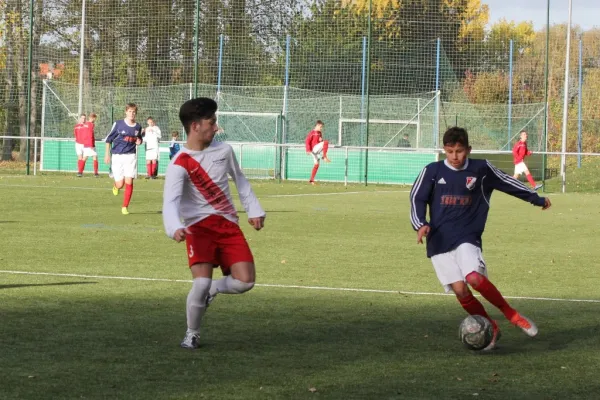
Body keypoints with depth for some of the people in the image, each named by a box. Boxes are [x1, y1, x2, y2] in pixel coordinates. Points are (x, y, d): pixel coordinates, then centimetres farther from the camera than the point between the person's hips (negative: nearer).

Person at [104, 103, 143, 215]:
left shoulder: (138, 127, 4)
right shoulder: (118, 124, -5)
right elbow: (109, 139, 3)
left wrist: (139, 142, -2)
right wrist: (107, 154, 0)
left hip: (131, 156, 2)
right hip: (117, 156, -2)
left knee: (129, 182, -9)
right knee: (120, 184, -4)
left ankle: (125, 207, 2)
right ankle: (116, 185, 35)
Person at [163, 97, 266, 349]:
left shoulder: (224, 151, 4)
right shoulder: (179, 165, -13)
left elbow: (239, 180, 23)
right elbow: (170, 201, -26)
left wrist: (254, 210, 18)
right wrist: (175, 228, -45)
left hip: (228, 225, 4)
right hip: (199, 226, -4)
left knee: (245, 281, -11)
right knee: (202, 281, -22)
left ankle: (213, 289, 23)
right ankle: (192, 334, 3)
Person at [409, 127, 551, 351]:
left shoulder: (481, 169, 4)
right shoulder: (432, 171, 2)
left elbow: (507, 183, 18)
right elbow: (417, 198, 3)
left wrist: (537, 199, 28)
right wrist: (420, 225, -15)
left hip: (467, 239, -1)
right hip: (439, 242, 1)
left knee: (475, 278, -25)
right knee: (460, 290, -9)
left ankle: (512, 315, -7)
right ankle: (491, 328, 11)